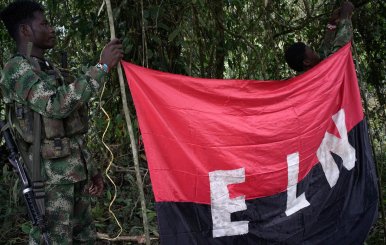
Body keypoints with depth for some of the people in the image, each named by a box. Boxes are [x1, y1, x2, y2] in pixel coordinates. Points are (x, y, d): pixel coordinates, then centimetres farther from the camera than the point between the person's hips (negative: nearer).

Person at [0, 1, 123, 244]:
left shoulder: (50, 69, 19)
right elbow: (57, 105, -25)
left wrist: (91, 169, 22)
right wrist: (102, 67, -21)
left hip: (75, 175, 9)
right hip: (52, 177, -9)